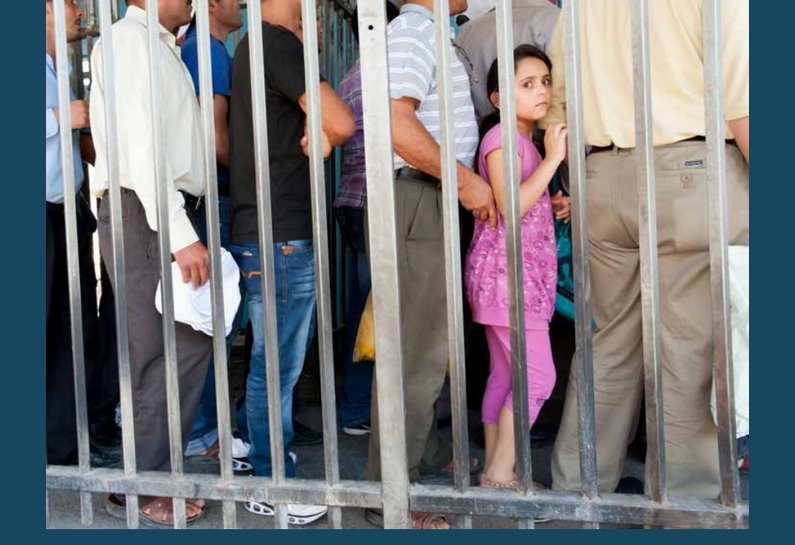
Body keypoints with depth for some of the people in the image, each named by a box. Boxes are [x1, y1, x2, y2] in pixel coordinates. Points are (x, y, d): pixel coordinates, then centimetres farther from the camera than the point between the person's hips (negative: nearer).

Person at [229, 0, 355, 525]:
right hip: (280, 235, -10)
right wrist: (311, 146, -4)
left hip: (263, 230, 10)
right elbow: (340, 123, -25)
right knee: (276, 366, -1)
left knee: (276, 362, 20)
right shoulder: (277, 43, -16)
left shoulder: (254, 45, 15)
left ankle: (270, 459, 32)